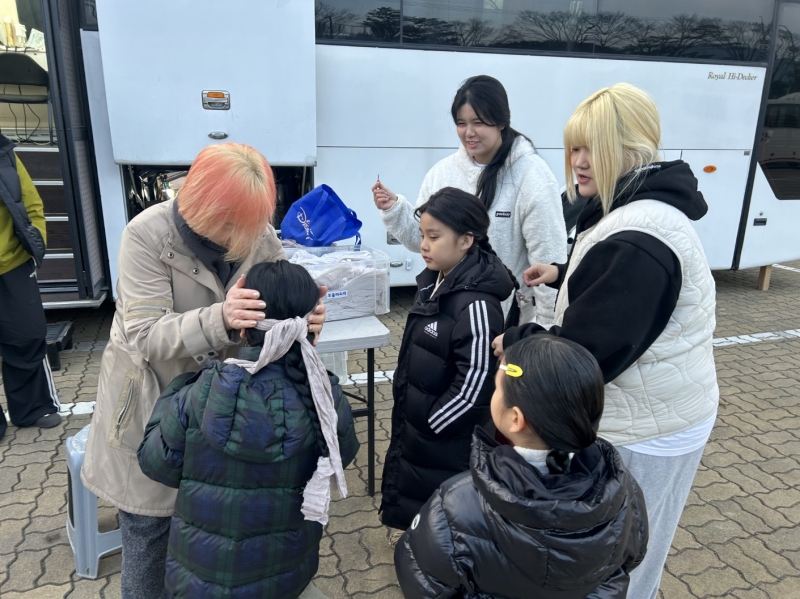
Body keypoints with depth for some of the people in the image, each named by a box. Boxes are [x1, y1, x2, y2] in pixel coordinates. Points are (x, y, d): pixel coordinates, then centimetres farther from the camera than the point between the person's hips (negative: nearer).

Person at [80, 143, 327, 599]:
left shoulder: (261, 235, -10)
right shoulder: (149, 235, -21)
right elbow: (145, 336, -26)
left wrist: (303, 318, -33)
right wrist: (218, 320, -44)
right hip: (151, 407, -2)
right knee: (147, 525, 14)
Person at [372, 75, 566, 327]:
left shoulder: (531, 177, -13)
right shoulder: (443, 171, 1)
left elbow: (548, 259, -12)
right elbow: (422, 239, 7)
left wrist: (546, 330, -11)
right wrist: (394, 209, -10)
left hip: (511, 319, -4)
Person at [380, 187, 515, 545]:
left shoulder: (476, 304, -29)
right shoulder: (434, 281, 0)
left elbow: (474, 383, -27)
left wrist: (430, 424, -18)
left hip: (447, 435, -9)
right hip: (415, 418, 9)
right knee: (409, 481, 28)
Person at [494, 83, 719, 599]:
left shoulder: (636, 238, -30)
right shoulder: (647, 207, 4)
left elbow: (587, 351, -29)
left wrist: (515, 342, -14)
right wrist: (565, 274, 9)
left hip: (646, 428, -10)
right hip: (657, 410, 10)